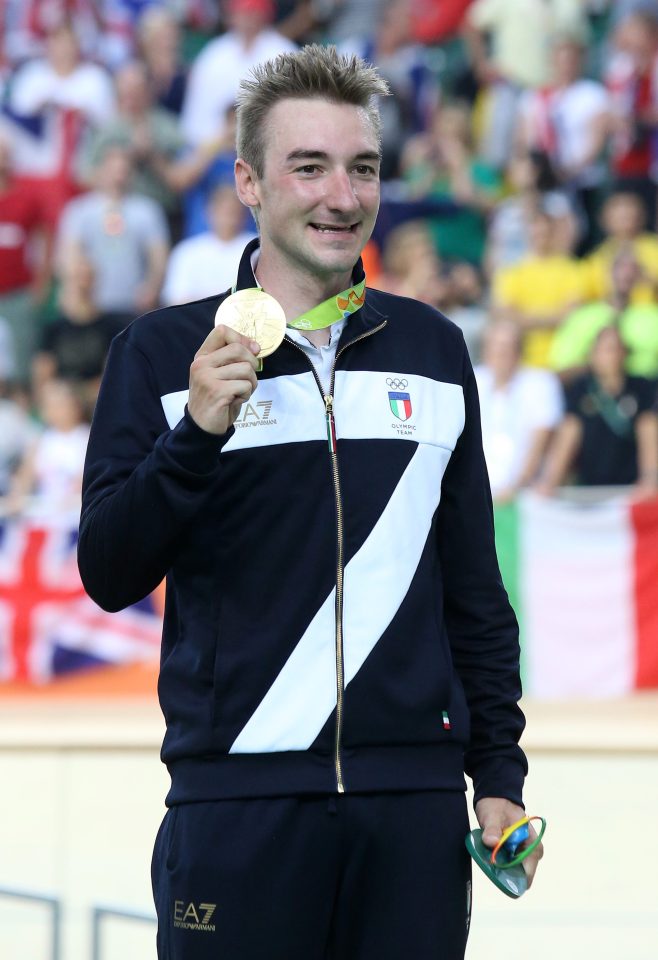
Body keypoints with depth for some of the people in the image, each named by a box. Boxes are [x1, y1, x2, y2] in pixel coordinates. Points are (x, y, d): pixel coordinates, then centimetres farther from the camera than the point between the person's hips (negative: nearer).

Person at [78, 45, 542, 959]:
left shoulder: (433, 350, 13)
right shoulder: (163, 352, 3)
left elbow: (474, 591, 16)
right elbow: (109, 576, -3)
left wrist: (499, 775, 9)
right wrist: (198, 432, -16)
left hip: (415, 800, 3)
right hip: (236, 800, -3)